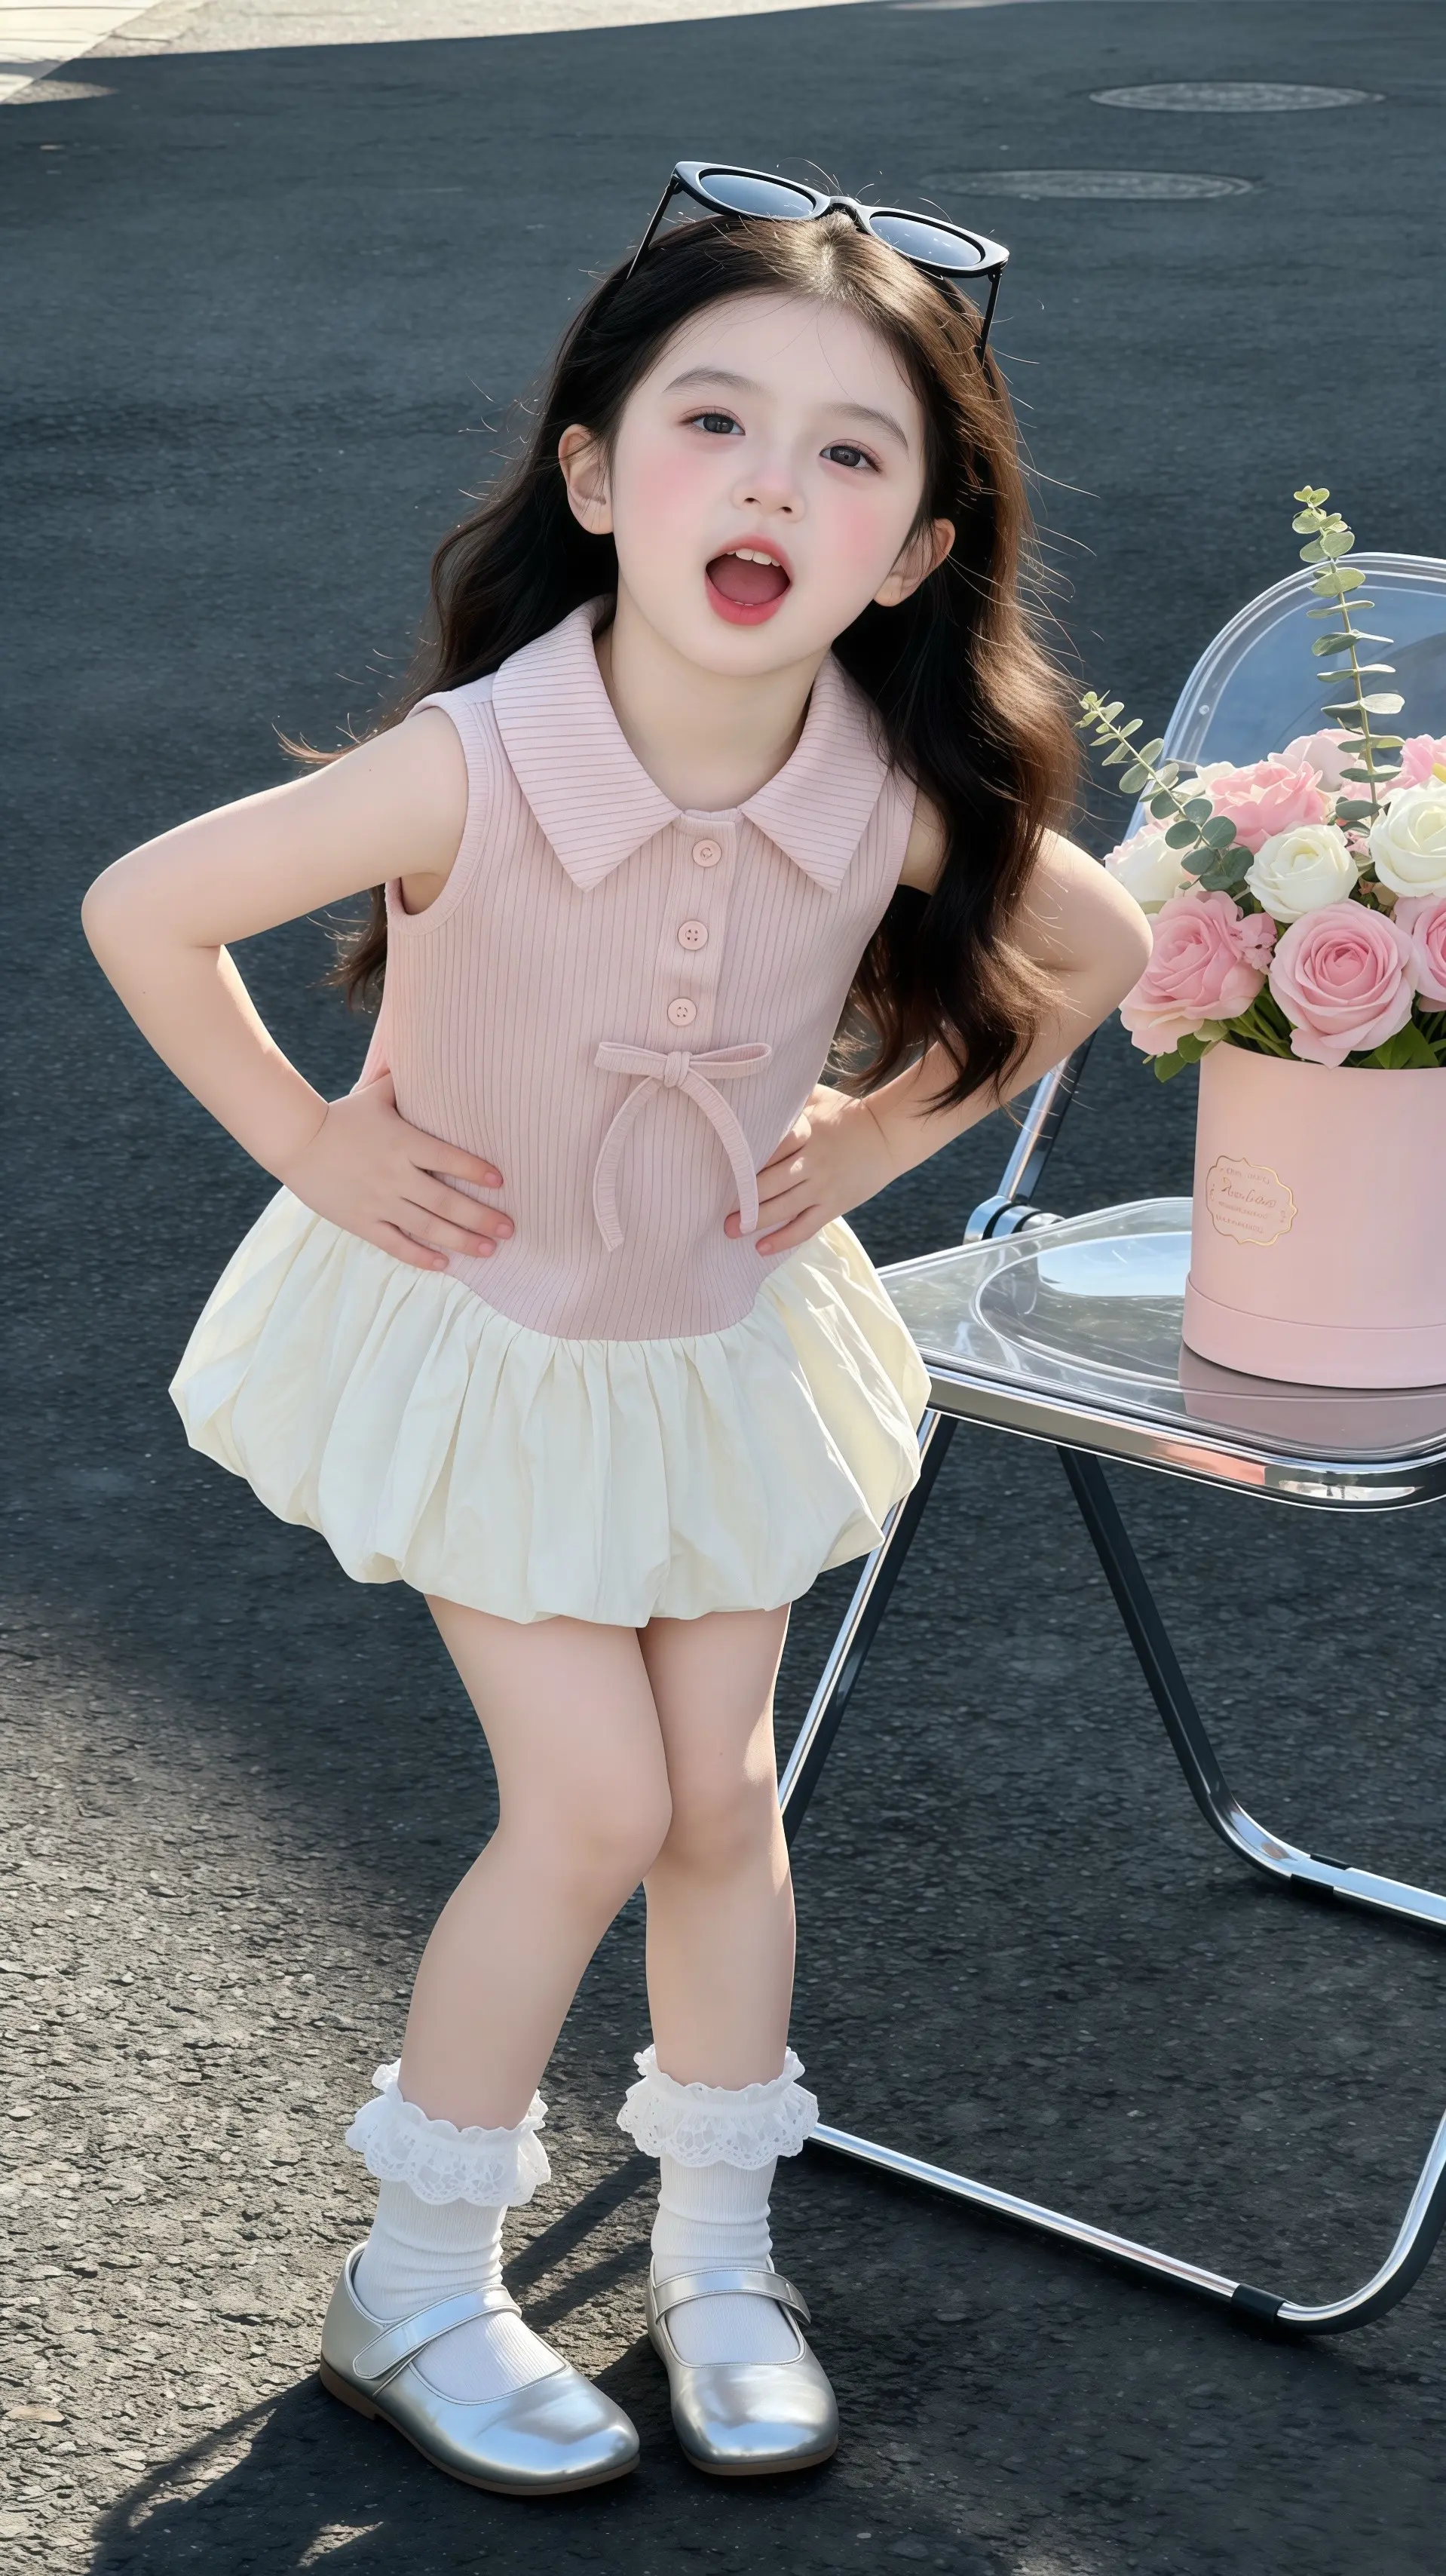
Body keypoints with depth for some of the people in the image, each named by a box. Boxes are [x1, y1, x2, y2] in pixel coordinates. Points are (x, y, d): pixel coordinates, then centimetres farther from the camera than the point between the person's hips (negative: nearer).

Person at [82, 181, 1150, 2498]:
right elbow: (141, 909, -21)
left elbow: (1096, 952, -1)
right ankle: (417, 2286, 18)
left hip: (727, 1341, 3)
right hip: (477, 1338, -3)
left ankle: (719, 2260, 33)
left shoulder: (904, 806, -23)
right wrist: (309, 1144, -15)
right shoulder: (472, 767, -33)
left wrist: (885, 1130, -4)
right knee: (595, 1808, -4)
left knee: (719, 1798, 11)